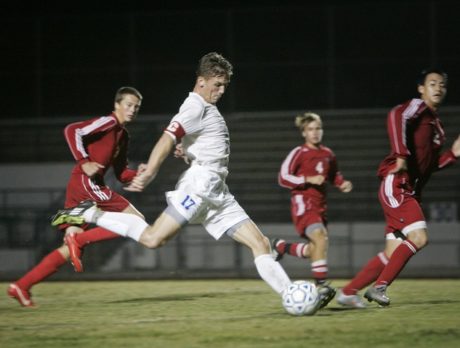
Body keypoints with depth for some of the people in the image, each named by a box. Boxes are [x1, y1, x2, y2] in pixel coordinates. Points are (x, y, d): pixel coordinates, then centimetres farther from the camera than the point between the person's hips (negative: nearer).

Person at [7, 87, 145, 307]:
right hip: (85, 183, -9)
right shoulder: (109, 122, -3)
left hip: (80, 189, 9)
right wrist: (84, 162, -20)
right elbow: (72, 131, -15)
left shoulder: (123, 136, 24)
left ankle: (21, 287, 6)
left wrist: (138, 174, 4)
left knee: (70, 249, 8)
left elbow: (121, 175, 24)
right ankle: (79, 239, -15)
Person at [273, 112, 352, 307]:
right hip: (303, 203, -7)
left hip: (320, 206, 7)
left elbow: (334, 175, 26)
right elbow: (283, 177, -8)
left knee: (314, 251, 10)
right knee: (321, 238, -27)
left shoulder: (328, 154, 11)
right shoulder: (299, 153, -6)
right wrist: (308, 180, -18)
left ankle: (281, 246, 36)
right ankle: (321, 285, -27)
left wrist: (342, 184, 5)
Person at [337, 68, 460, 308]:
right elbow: (396, 116, -27)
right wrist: (401, 154, -34)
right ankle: (379, 286, -12)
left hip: (411, 193, 9)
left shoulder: (436, 124, 21)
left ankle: (348, 292, 10)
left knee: (394, 252, 4)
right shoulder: (417, 107, -4)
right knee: (419, 237, -21)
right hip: (396, 186, -9)